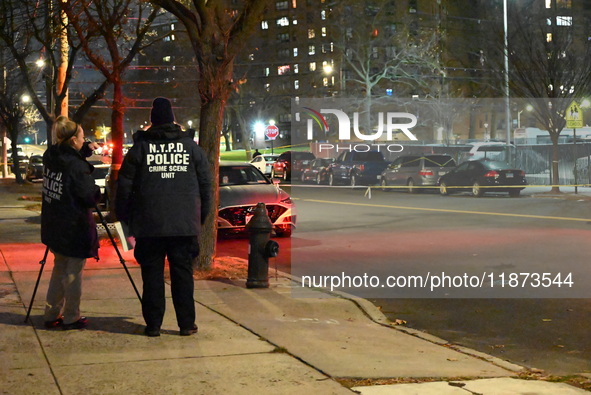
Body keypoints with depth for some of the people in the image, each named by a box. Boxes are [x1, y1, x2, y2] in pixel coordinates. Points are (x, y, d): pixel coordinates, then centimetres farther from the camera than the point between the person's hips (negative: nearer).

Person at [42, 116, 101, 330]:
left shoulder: (50, 157, 3)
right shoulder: (77, 166, -20)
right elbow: (90, 197, -17)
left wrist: (86, 149, 12)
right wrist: (99, 189, 2)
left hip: (53, 226, 8)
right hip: (74, 228, -8)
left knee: (60, 268, 18)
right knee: (73, 272, 3)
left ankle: (52, 315, 22)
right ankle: (71, 318, 10)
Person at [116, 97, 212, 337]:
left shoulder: (139, 147, 2)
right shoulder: (191, 146, 6)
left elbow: (125, 185, 2)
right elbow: (206, 183, 9)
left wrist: (125, 217, 13)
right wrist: (202, 214, 18)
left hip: (149, 225, -1)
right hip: (185, 224, 1)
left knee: (152, 274, 5)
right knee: (183, 272, 5)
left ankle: (153, 324, 6)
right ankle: (187, 324, 7)